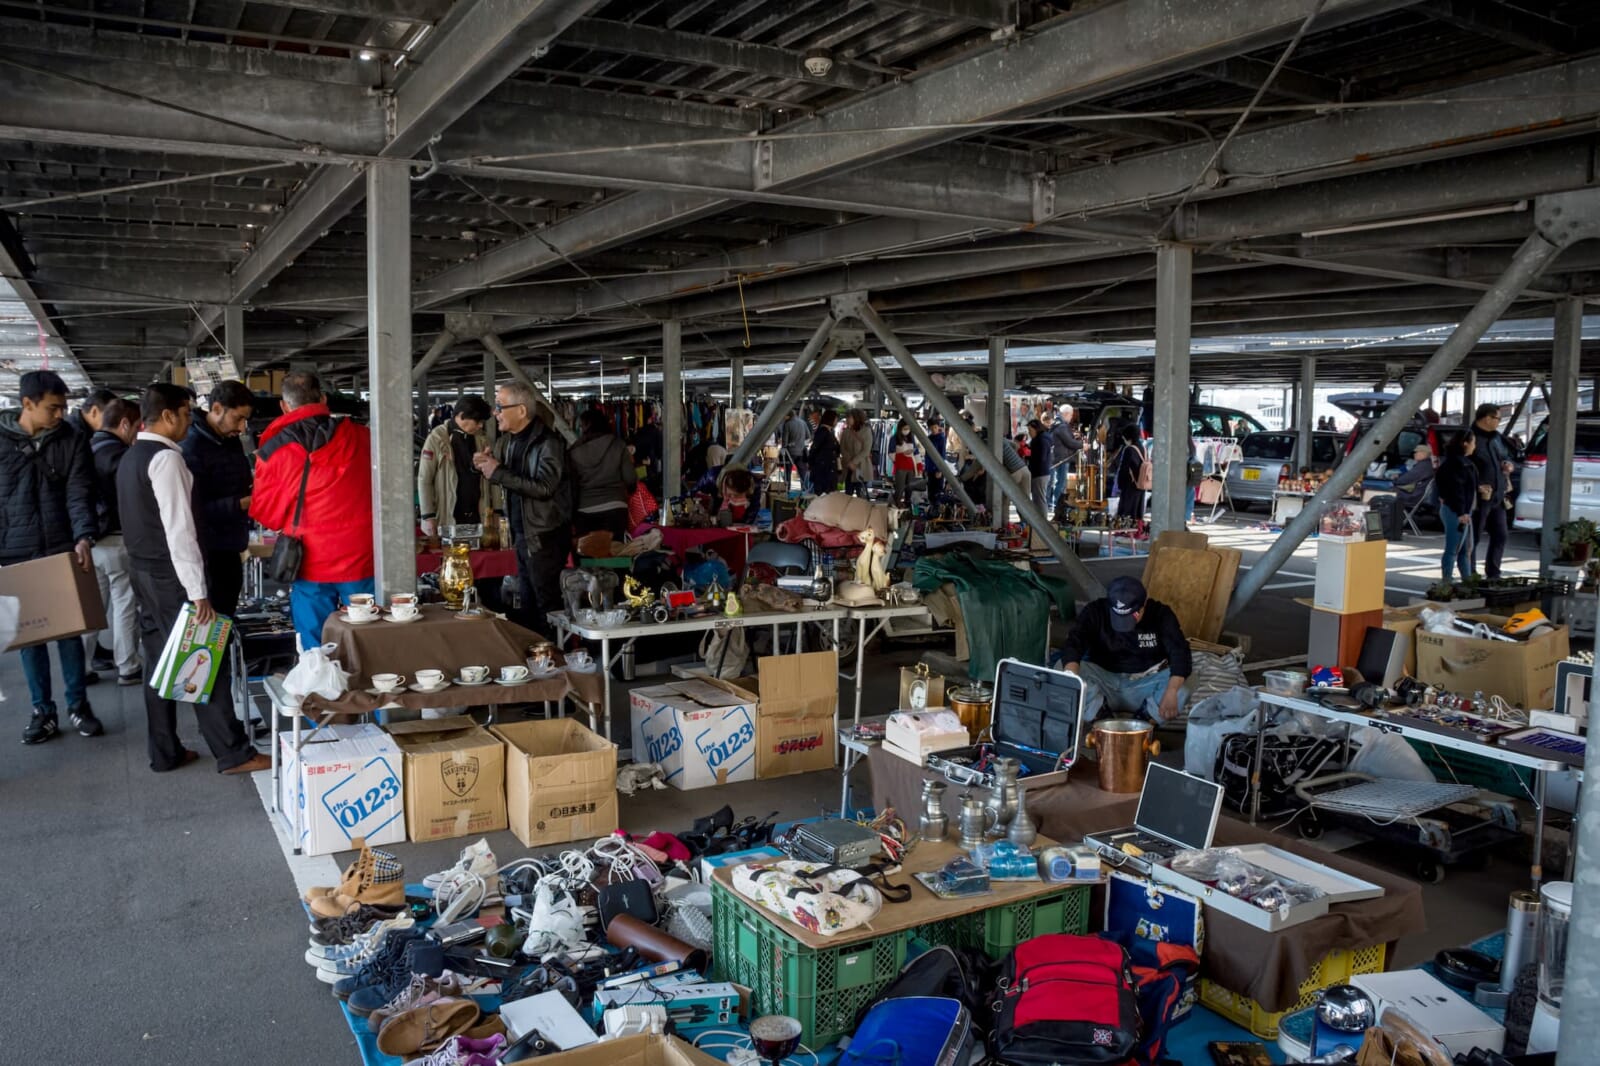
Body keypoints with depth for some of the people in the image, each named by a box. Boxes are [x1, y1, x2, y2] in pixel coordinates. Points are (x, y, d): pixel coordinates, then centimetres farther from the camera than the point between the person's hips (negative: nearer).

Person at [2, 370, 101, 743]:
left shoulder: (72, 441, -1)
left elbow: (79, 494, -8)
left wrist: (84, 538, -23)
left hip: (62, 551, 0)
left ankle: (78, 704, 19)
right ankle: (43, 710, 18)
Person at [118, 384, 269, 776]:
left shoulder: (131, 458, 13)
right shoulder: (166, 458, -17)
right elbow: (179, 529, -21)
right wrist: (198, 592, -22)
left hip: (145, 572, 9)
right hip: (172, 576, -9)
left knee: (162, 663, 14)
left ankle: (164, 753, 20)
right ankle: (233, 753, 0)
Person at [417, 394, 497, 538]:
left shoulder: (482, 439, 7)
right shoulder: (437, 438, -7)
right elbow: (424, 479, -6)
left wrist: (496, 510, 6)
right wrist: (428, 516, -10)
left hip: (478, 516, 4)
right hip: (448, 518, -4)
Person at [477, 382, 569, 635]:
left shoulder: (548, 443, -17)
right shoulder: (507, 440, 9)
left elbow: (544, 487, -27)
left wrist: (498, 472, -23)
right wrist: (485, 464, 0)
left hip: (545, 535, -9)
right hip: (521, 533, 9)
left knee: (548, 604, -4)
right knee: (528, 604, 18)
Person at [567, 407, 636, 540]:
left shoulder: (576, 451, -1)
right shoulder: (617, 444, -1)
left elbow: (571, 484, 2)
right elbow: (630, 478, -3)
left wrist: (572, 516, 9)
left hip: (585, 511, 1)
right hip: (614, 508, 0)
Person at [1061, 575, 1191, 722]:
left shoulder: (1161, 615, -10)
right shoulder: (1095, 612, -11)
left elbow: (1180, 654, -19)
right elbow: (1072, 645, -24)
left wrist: (1171, 693, -38)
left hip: (1146, 682, 0)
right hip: (1104, 678, 0)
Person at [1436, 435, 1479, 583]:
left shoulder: (1463, 461, 15)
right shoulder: (1457, 463, -17)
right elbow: (1456, 488, -21)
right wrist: (1461, 512, -22)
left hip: (1463, 511, 11)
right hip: (1457, 512, -11)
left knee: (1467, 549, 16)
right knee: (1453, 549, -6)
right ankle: (1447, 582, -3)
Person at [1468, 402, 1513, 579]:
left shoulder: (1496, 437, 14)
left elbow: (1506, 456, 30)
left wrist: (1509, 465, 7)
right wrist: (1476, 486, -26)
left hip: (1497, 498, 9)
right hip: (1478, 498, -9)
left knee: (1500, 536, 13)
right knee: (1473, 539, -2)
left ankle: (1493, 574, 24)